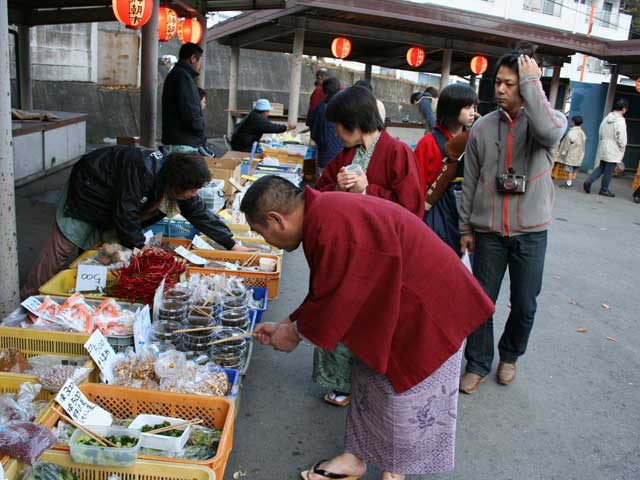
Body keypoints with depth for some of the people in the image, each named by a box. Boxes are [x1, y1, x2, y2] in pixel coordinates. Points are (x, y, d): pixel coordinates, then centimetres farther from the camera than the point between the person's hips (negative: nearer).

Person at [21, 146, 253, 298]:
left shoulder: (175, 179, -15)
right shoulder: (141, 171, -41)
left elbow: (200, 214, -7)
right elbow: (125, 215, -36)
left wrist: (232, 245, -7)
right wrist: (140, 248, -22)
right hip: (84, 197, -7)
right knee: (59, 257, 1)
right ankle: (29, 300, 16)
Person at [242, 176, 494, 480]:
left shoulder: (332, 224, -33)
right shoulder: (321, 213, 0)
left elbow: (336, 299, -25)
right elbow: (326, 293, 10)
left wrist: (295, 332, -8)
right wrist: (286, 325, 13)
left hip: (421, 312, -9)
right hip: (385, 307, 9)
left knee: (403, 389, 7)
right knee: (369, 379, 17)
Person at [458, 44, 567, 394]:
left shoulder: (551, 119, -4)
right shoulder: (482, 127, 3)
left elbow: (548, 131, -31)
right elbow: (470, 181, 7)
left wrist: (531, 82, -22)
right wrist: (466, 227, 7)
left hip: (531, 232, -1)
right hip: (488, 231, 1)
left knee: (525, 306, 10)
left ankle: (510, 355, 36)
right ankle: (478, 364, 24)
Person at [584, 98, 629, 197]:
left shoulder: (606, 118, 6)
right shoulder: (620, 121, -16)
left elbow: (600, 133, 13)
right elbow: (621, 138, -16)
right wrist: (622, 148, -2)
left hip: (603, 147, 7)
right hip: (613, 151, -7)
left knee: (600, 167, 14)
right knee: (609, 171, 3)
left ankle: (589, 181, -3)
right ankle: (604, 189, 11)